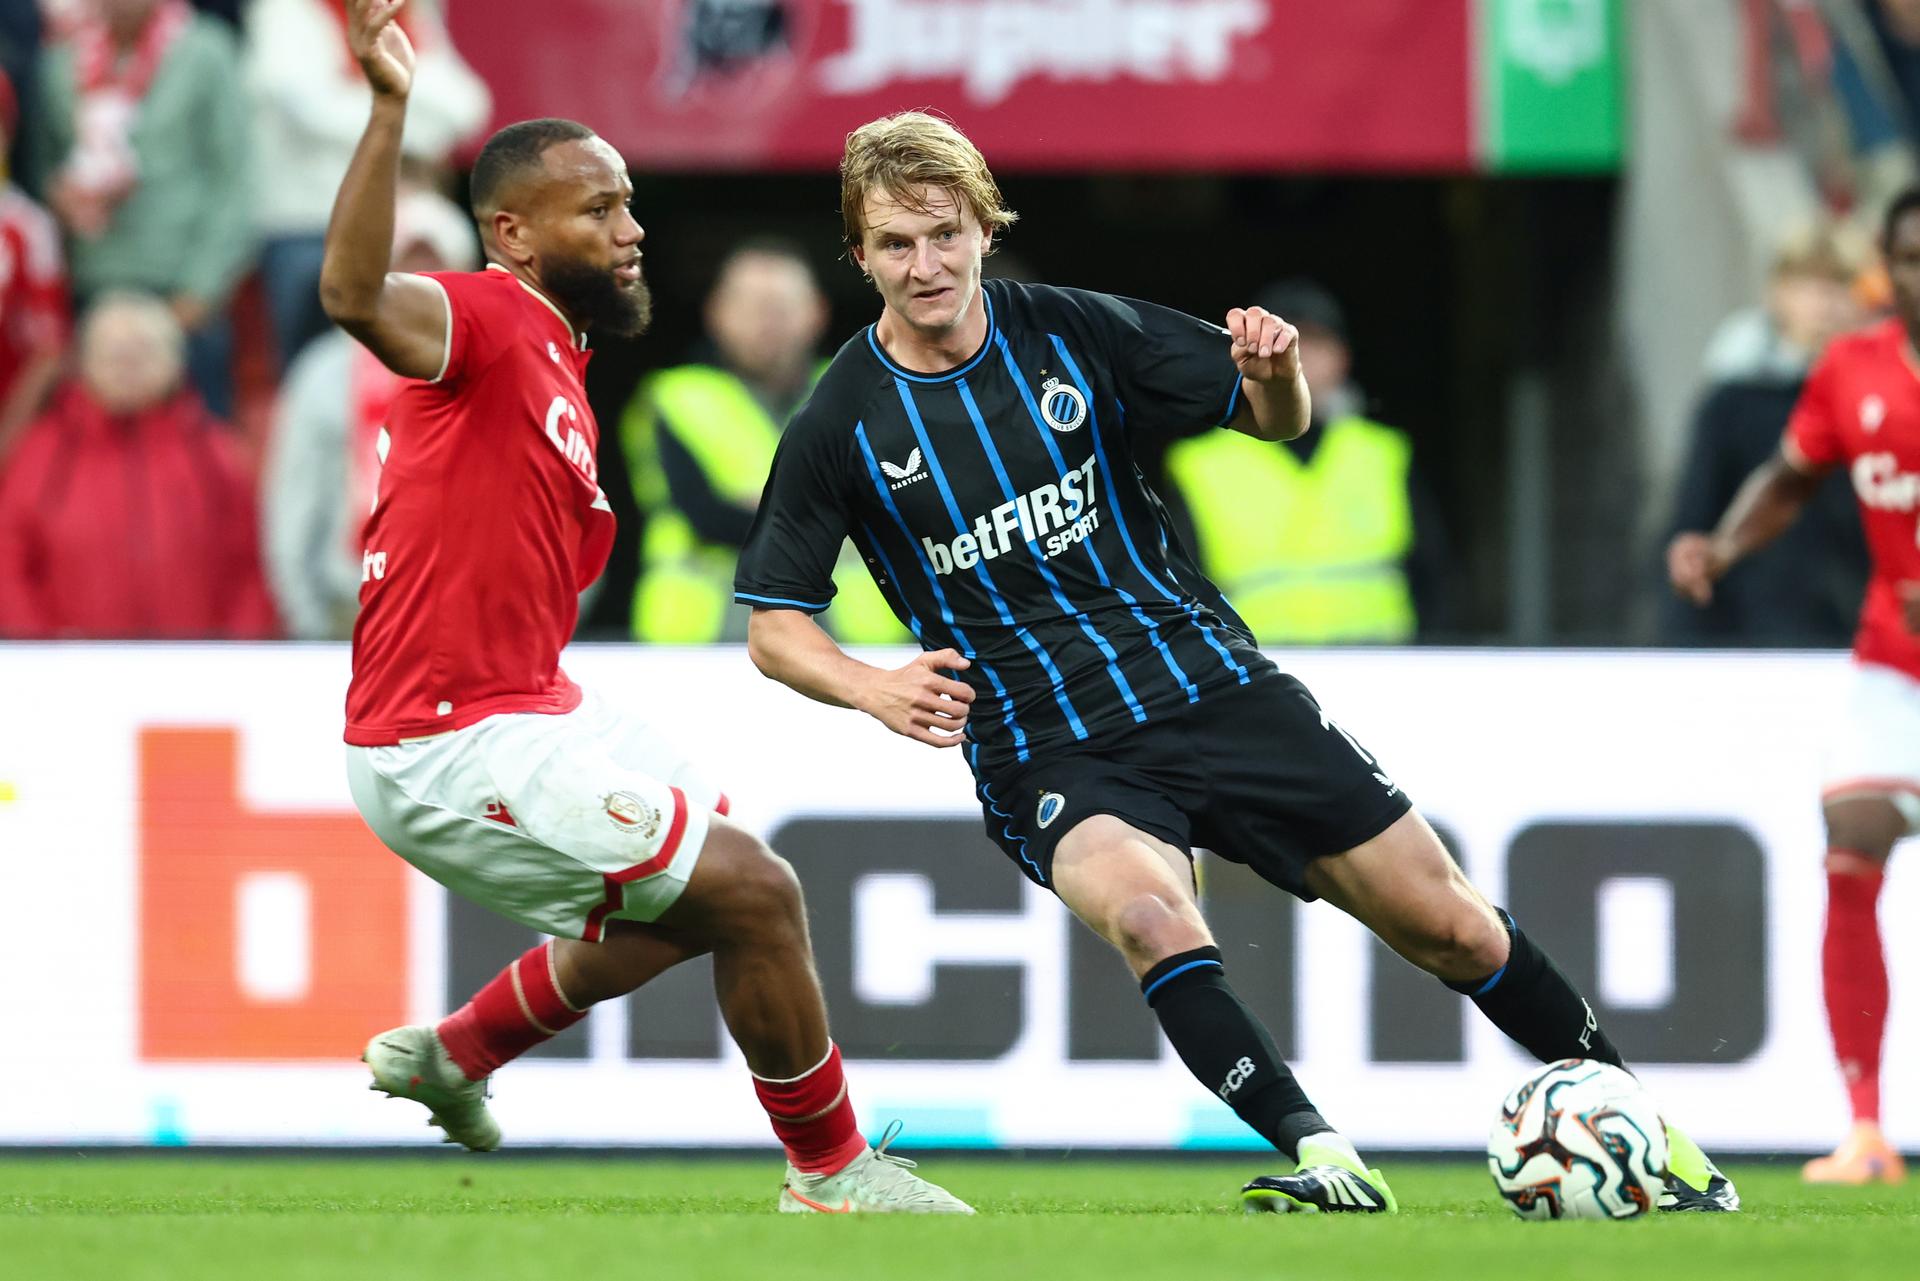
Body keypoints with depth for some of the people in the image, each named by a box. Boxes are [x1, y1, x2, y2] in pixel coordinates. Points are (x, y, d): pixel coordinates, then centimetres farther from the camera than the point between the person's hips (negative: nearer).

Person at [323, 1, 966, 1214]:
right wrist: (390, 111, -49)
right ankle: (831, 1173, 10)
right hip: (454, 745, -11)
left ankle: (455, 1054, 38)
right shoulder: (488, 321, -15)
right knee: (756, 893, -8)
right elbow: (355, 293, -39)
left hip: (533, 706, 11)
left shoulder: (557, 365, 14)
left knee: (704, 888, 27)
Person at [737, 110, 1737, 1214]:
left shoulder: (1075, 333, -2)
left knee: (1447, 926, 3)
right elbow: (774, 625, 2)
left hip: (1213, 686, 2)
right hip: (1050, 755, -2)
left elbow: (1276, 420, 8)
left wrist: (1276, 371, -16)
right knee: (1147, 911, -36)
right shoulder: (842, 427, -6)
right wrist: (873, 689, -18)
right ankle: (1323, 1162, -37)